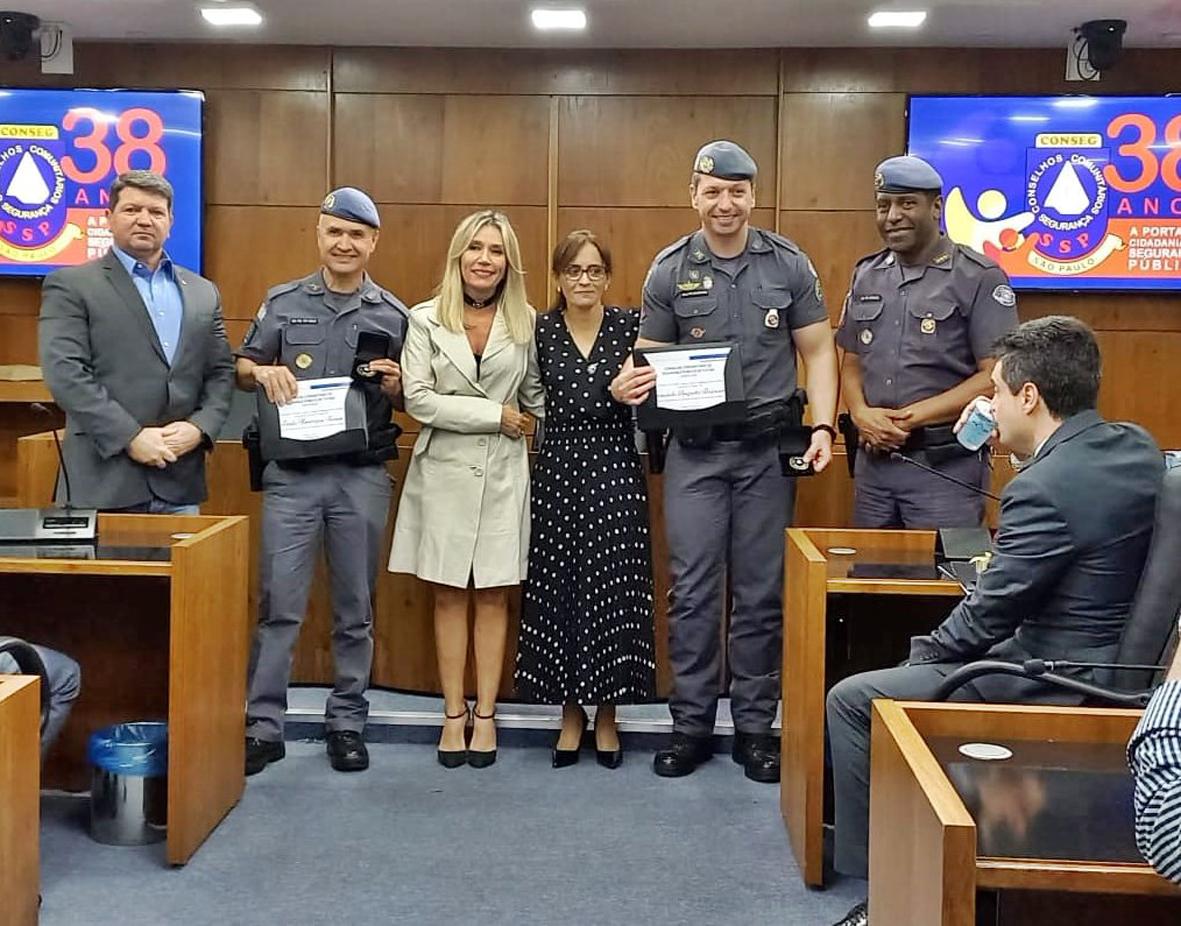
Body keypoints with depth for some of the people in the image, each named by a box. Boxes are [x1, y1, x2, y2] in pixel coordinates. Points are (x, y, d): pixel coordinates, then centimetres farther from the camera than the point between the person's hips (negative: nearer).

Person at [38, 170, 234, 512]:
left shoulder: (203, 292, 16)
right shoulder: (70, 286, 1)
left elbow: (221, 373, 14)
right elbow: (65, 373, -9)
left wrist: (199, 427, -5)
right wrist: (130, 437, -15)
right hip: (106, 479, -4)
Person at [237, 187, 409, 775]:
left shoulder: (394, 315, 7)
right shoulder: (283, 302, 7)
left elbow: (408, 402, 11)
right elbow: (241, 370, 11)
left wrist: (395, 388, -11)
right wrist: (264, 372, -10)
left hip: (363, 477, 1)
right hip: (292, 473, 0)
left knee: (355, 609, 8)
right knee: (279, 605, -1)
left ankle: (347, 722, 20)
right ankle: (263, 726, 8)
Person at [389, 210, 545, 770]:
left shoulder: (526, 323, 5)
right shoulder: (426, 320, 1)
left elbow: (536, 397, 13)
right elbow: (417, 398, -8)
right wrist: (495, 415, -11)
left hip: (504, 472, 1)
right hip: (444, 471, 0)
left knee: (493, 595, 5)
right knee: (449, 595, 4)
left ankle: (485, 715, 14)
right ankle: (453, 715, 13)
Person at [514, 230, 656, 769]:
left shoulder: (631, 325, 1)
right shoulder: (540, 331, 4)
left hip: (614, 473, -1)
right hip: (558, 473, 1)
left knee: (613, 591, 1)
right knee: (559, 591, 4)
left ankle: (607, 716, 15)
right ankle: (571, 713, 18)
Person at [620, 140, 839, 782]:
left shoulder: (789, 265, 2)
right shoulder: (669, 271, 2)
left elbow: (818, 352, 4)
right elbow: (651, 358, 7)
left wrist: (823, 426, -8)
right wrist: (629, 385, -16)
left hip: (767, 448, 0)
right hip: (695, 451, 0)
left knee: (762, 593, 6)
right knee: (692, 590, 2)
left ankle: (755, 726, 18)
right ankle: (690, 724, 14)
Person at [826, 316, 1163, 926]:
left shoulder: (1043, 488, -27)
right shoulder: (1138, 446, 0)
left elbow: (987, 616, -19)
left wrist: (922, 654, -1)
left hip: (1055, 680, -10)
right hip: (1111, 658, 10)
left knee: (852, 699, -1)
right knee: (917, 665, 27)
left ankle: (871, 872, 11)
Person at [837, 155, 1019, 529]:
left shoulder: (979, 277, -6)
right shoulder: (866, 275, 12)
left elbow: (995, 377, -12)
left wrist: (912, 417, -16)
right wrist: (861, 414, -5)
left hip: (946, 468, -5)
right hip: (873, 462, 6)